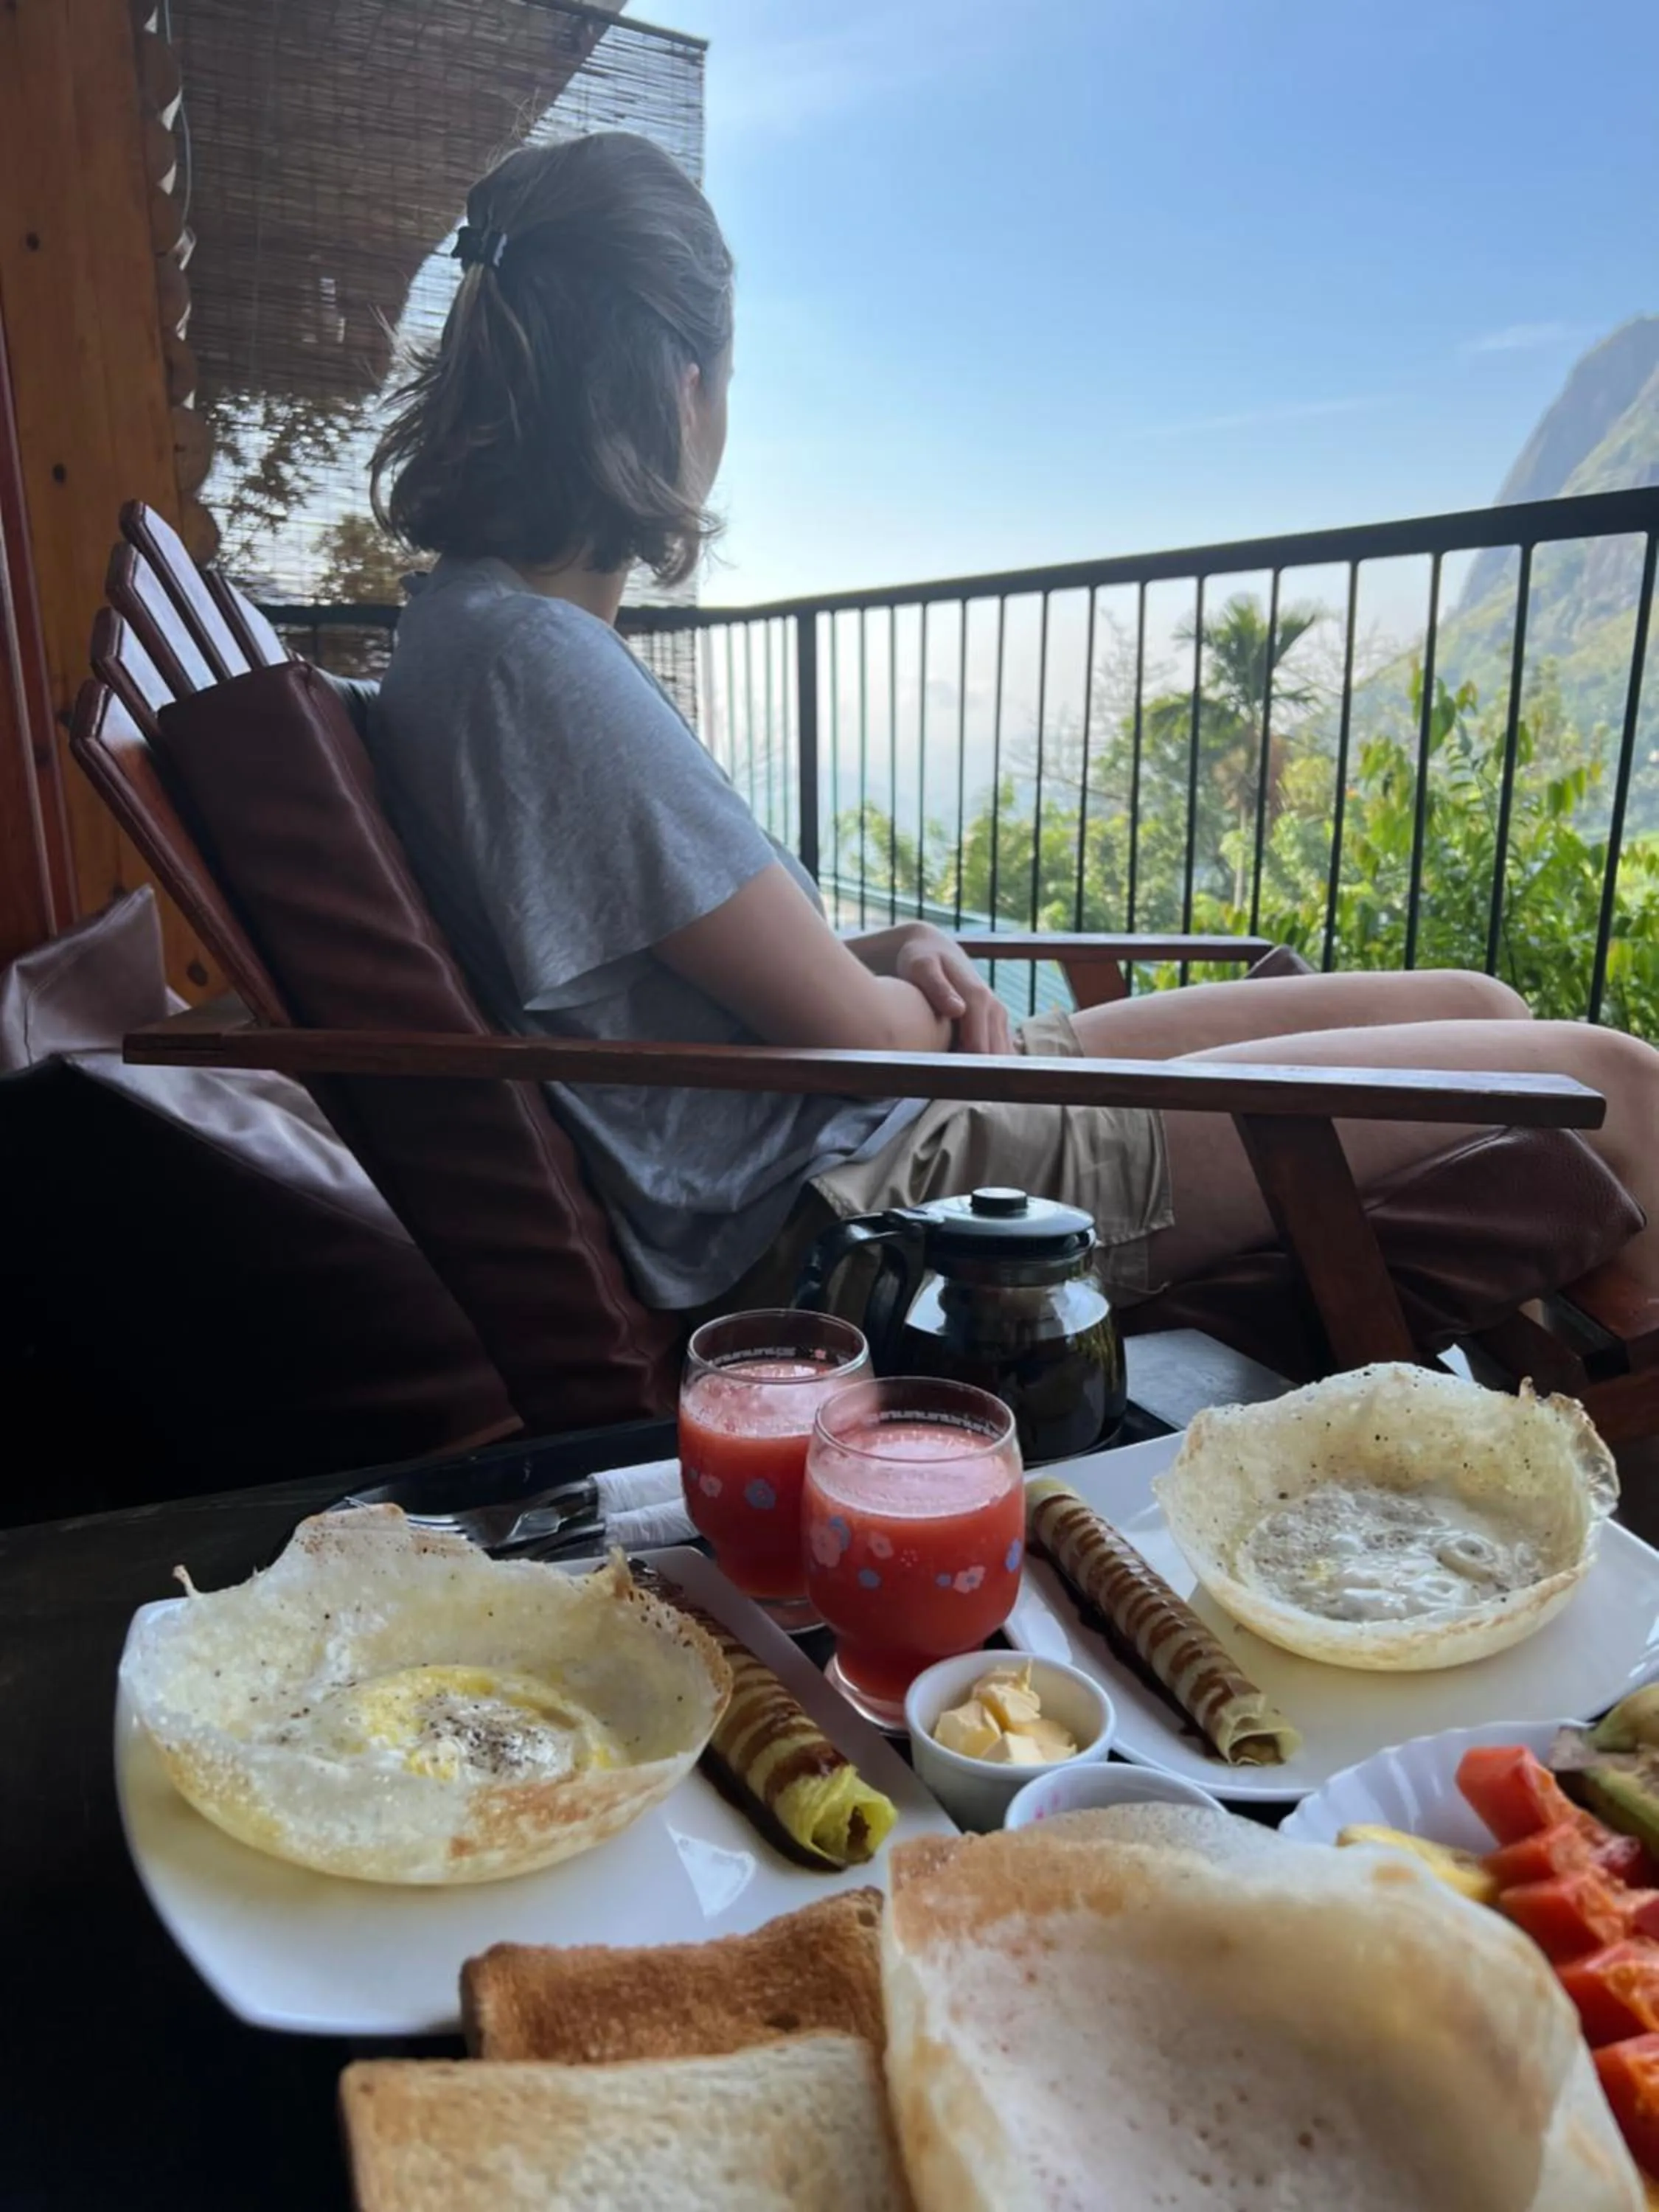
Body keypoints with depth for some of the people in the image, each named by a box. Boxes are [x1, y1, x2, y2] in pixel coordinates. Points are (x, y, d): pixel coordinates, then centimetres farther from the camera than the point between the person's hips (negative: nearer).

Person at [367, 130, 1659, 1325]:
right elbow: (856, 1028, -20)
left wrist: (888, 954, 0)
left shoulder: (478, 616, 10)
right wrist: (921, 992, 3)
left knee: (1476, 1004, 13)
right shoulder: (529, 655, -22)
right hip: (846, 1198, -10)